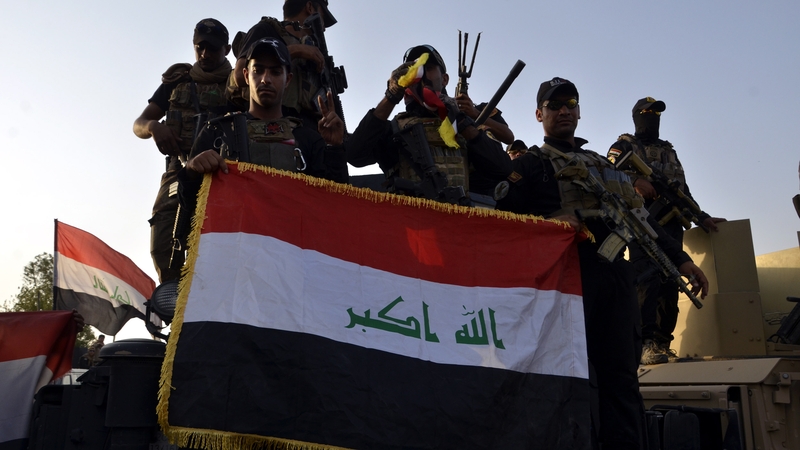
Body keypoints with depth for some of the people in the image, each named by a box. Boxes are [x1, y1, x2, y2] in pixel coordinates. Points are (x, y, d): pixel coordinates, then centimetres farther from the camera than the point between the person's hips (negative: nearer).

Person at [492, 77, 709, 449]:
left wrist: (680, 258, 17)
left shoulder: (603, 164, 27)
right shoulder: (528, 165, 9)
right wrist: (547, 223, -21)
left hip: (615, 272, 5)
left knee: (620, 375, 1)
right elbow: (505, 218, -5)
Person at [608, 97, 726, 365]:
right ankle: (646, 342, -22)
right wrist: (636, 181, -26)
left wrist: (702, 217, 15)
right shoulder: (624, 146, 10)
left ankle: (663, 342, 5)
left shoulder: (669, 151, 27)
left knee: (670, 282, 1)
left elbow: (684, 191, 25)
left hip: (671, 224, 6)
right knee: (647, 278, -18)